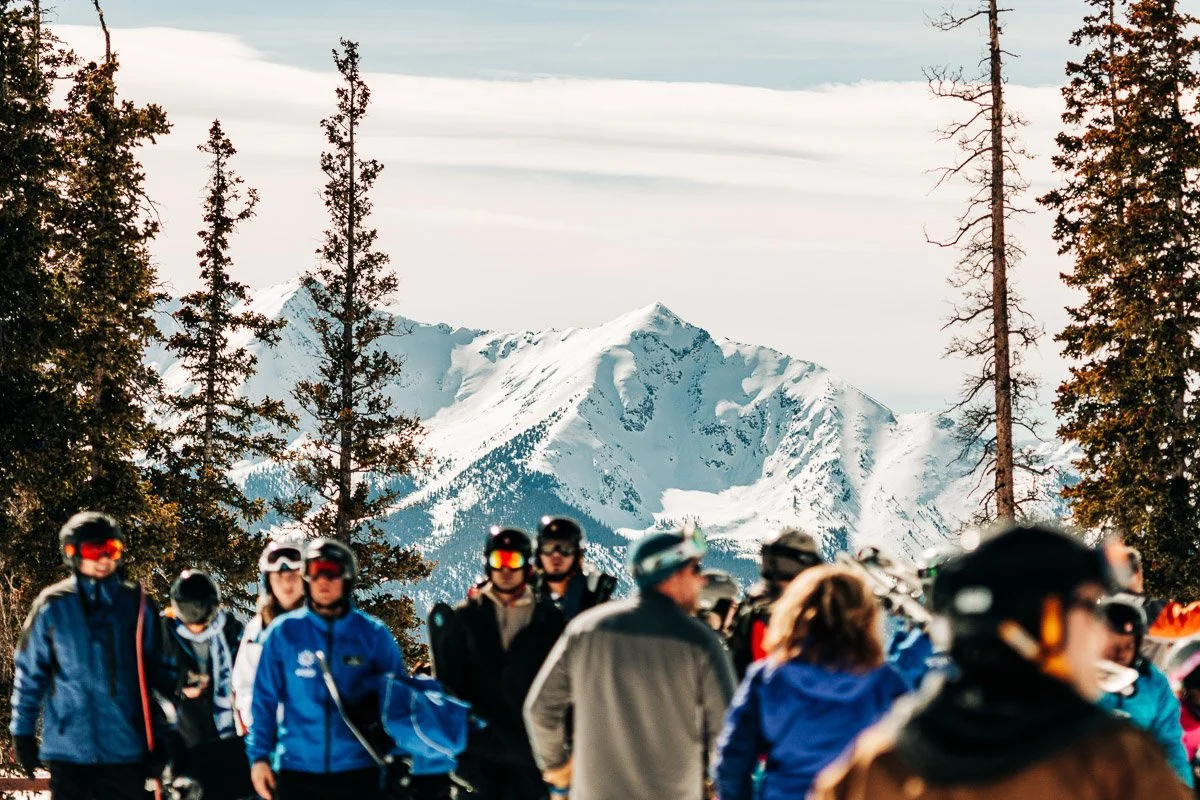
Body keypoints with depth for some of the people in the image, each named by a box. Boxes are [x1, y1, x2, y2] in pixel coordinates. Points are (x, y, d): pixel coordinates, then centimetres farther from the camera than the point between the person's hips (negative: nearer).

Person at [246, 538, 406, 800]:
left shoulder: (373, 634, 3)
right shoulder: (283, 633, 2)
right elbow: (264, 700, 3)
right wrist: (259, 756, -3)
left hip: (357, 771, 0)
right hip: (297, 770, 0)